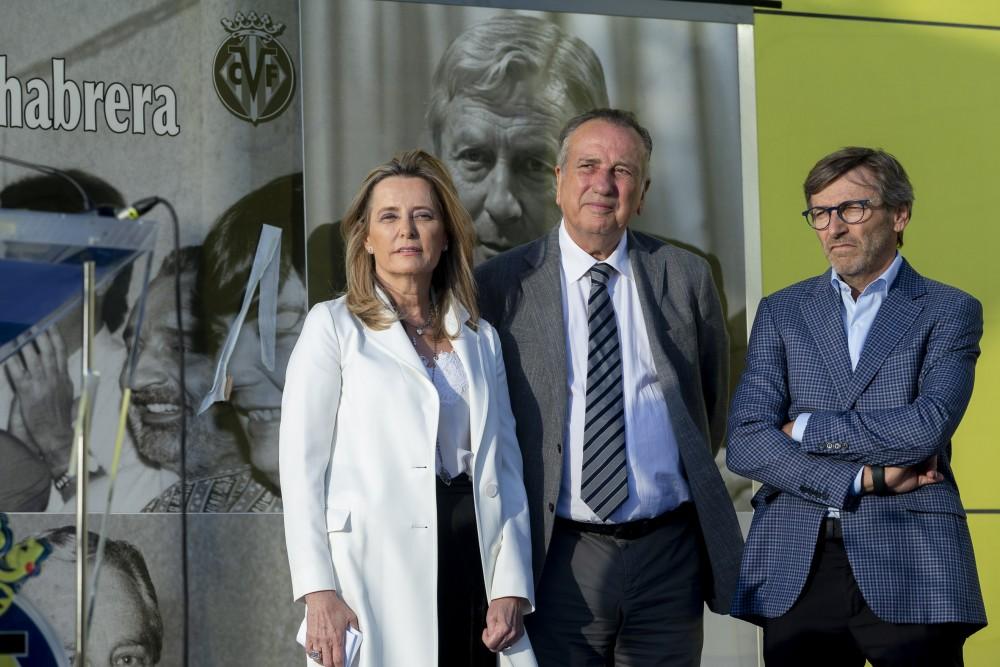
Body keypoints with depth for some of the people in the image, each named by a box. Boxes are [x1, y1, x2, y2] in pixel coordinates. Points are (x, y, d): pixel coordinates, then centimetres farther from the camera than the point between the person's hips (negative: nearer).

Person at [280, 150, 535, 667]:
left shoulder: (480, 339, 16)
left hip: (471, 564, 4)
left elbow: (505, 469, 10)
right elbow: (302, 465, -3)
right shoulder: (333, 326, 5)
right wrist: (318, 593, -13)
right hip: (376, 571, -3)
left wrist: (511, 588, -2)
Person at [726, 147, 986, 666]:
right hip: (796, 571, 2)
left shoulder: (948, 312, 5)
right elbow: (746, 444, 1)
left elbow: (926, 428, -11)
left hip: (910, 566, -2)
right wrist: (865, 478, -8)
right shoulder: (781, 312, 12)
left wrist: (805, 428, -4)